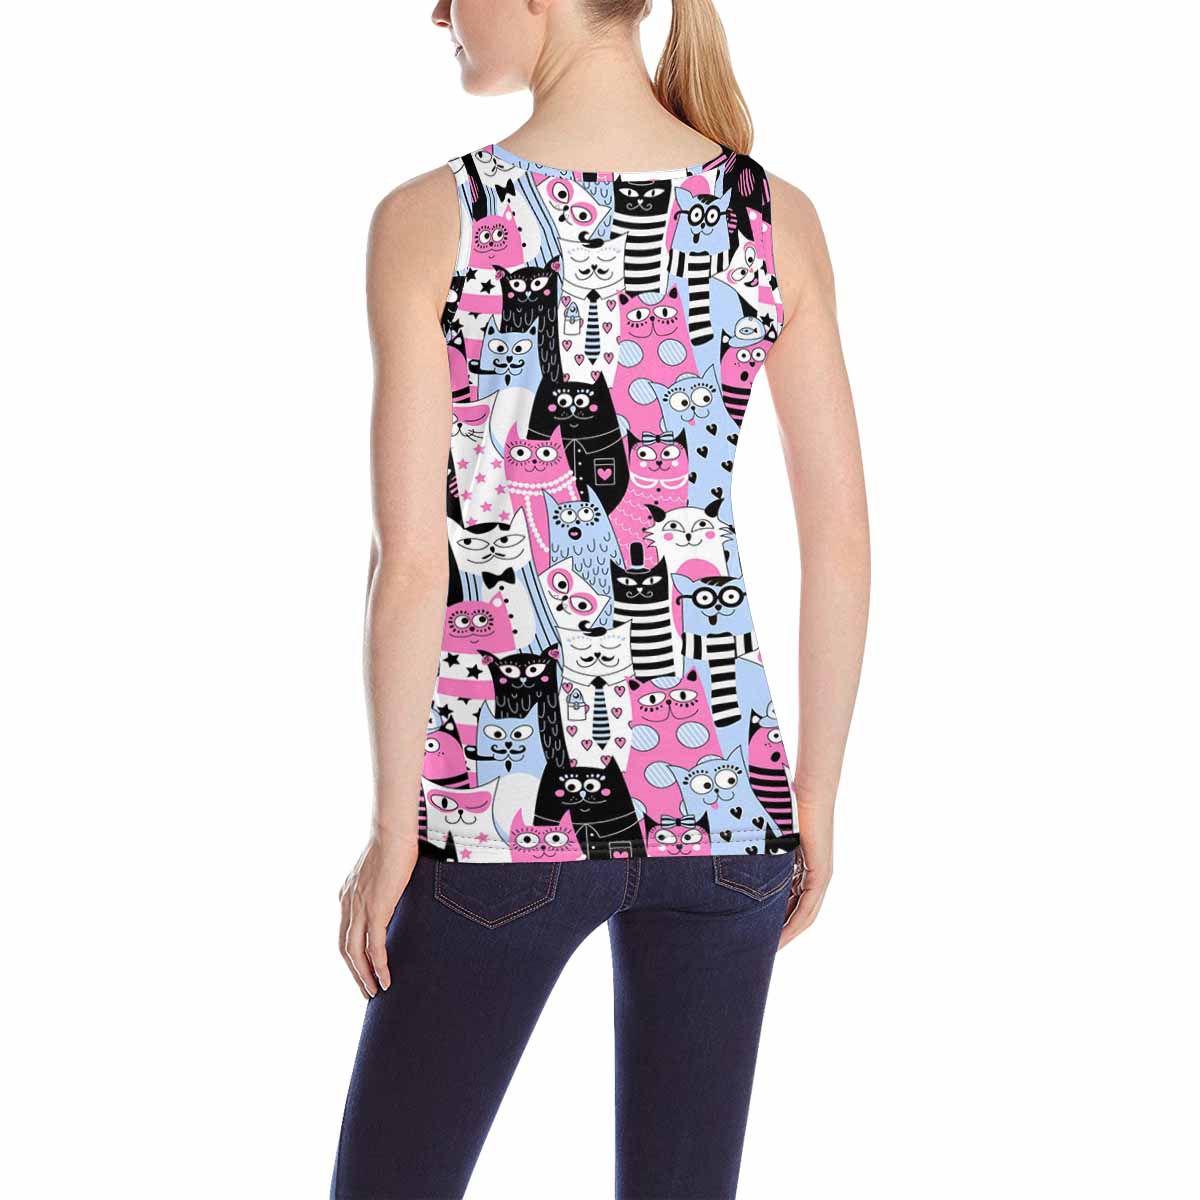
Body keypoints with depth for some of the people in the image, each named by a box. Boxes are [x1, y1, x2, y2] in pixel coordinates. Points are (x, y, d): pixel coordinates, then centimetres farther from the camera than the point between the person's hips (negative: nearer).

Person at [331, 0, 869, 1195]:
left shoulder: (429, 223, -11)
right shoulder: (776, 219, -2)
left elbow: (409, 564, -12)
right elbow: (840, 540, 0)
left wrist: (392, 829, -2)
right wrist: (818, 797, 10)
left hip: (503, 796, -3)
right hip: (721, 785, 3)